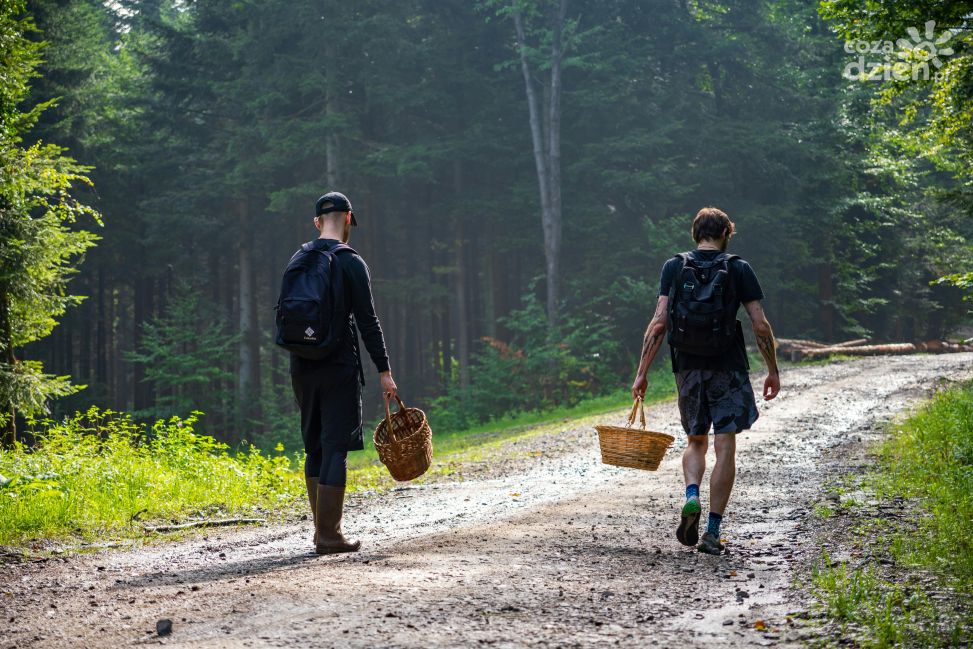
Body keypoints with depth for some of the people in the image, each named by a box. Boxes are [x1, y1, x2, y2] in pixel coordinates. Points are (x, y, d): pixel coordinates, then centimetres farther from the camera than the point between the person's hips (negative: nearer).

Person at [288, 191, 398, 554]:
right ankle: (329, 535, -7)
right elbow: (367, 320, -11)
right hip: (338, 367, -6)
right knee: (335, 448, -5)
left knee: (315, 447, 15)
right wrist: (383, 370, -8)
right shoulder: (351, 263, -7)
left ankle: (322, 528, 21)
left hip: (301, 367, 6)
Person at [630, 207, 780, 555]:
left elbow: (659, 323, -4)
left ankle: (692, 497, -8)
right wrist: (773, 370, 7)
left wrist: (642, 372, 0)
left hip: (688, 367, 2)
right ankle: (713, 531, -2)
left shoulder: (674, 267, 3)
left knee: (696, 441, 18)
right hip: (728, 369, -2)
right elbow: (761, 325, -4)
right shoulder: (739, 269, -1)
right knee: (725, 447, 2)